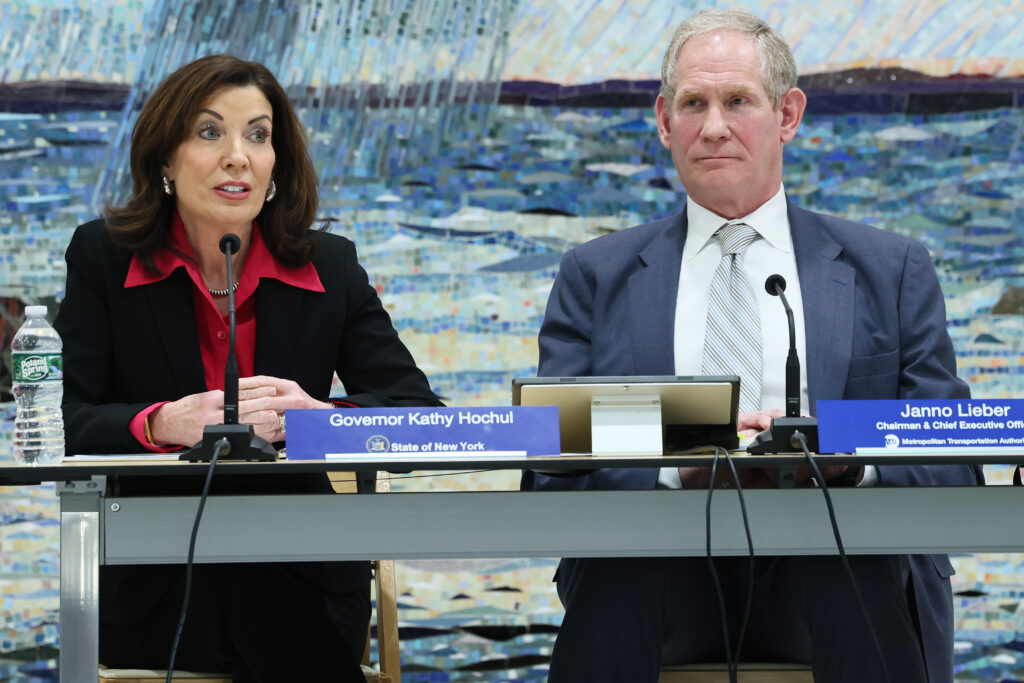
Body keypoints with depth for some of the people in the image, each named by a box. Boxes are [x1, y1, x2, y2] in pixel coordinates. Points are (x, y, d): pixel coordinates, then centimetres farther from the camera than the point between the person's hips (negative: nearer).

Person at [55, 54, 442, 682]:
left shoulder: (330, 266, 7)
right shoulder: (104, 255, 4)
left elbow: (420, 411, -1)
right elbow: (69, 420, -4)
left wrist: (318, 415, -22)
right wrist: (163, 423, -26)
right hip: (153, 580, -2)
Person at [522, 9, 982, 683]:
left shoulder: (892, 271, 15)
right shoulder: (596, 276, 16)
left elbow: (953, 472, 7)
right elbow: (550, 474, 4)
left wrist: (852, 462, -17)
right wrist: (681, 468, -17)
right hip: (663, 564, 0)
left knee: (857, 570, -34)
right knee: (614, 569, -34)